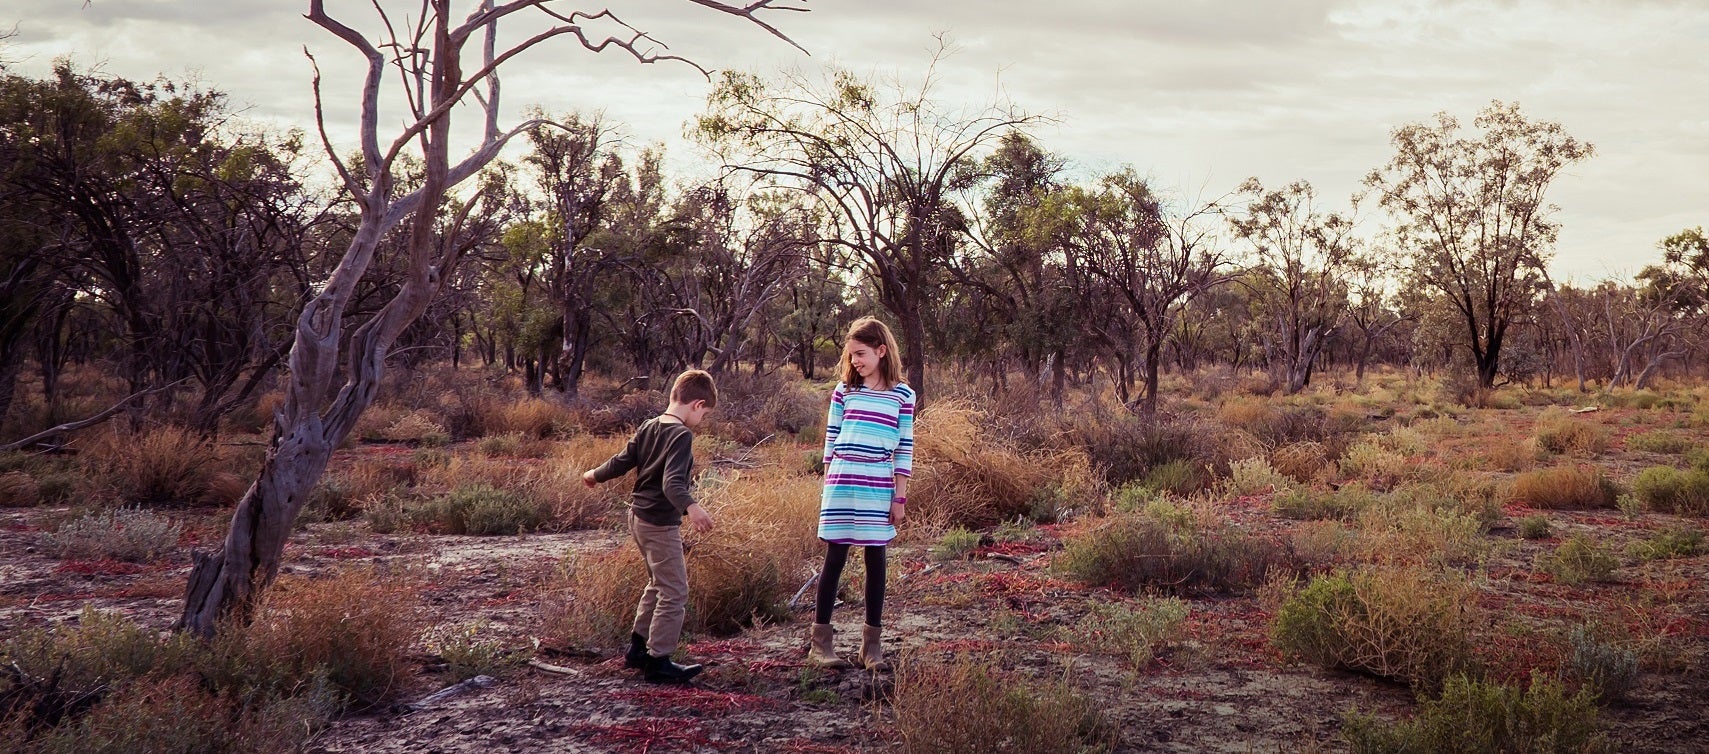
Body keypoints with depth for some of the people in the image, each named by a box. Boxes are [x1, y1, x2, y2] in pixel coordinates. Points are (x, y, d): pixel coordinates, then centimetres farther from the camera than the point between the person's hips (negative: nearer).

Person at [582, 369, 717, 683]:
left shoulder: (649, 427, 7)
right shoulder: (681, 435, -19)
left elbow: (622, 461, 15)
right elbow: (672, 483, -32)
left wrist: (595, 475, 33)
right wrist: (691, 507, -48)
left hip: (637, 516, 10)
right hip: (661, 523, -10)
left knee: (657, 584, 24)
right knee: (674, 592, -2)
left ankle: (638, 647, 32)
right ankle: (658, 661, 2)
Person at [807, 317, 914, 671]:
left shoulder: (903, 396, 3)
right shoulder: (844, 391, 5)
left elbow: (904, 449, 4)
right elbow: (831, 440, 9)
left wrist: (900, 496, 2)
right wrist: (828, 485, 7)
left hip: (879, 489, 0)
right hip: (841, 484, 0)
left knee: (876, 559, 5)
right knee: (835, 558, 1)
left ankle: (871, 643, 15)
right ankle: (820, 641, 7)